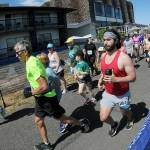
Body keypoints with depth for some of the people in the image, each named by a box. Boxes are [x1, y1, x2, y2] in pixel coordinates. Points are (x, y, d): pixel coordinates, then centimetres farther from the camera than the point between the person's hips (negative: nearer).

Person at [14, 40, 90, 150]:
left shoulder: (32, 65, -28)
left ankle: (83, 124, 31)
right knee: (38, 121, 17)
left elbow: (44, 87, -34)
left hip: (46, 98, -10)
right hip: (41, 98, 10)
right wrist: (32, 89, 14)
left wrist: (30, 93, -20)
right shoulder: (33, 60, 3)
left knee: (61, 118, 9)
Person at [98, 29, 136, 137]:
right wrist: (100, 80, -6)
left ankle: (130, 120, 62)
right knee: (103, 118, 6)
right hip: (107, 94, 5)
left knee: (125, 112, 24)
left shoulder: (123, 58, -25)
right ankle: (114, 125, 40)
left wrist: (115, 79, -35)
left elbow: (133, 77, -22)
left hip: (122, 95, -4)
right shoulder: (103, 56, -4)